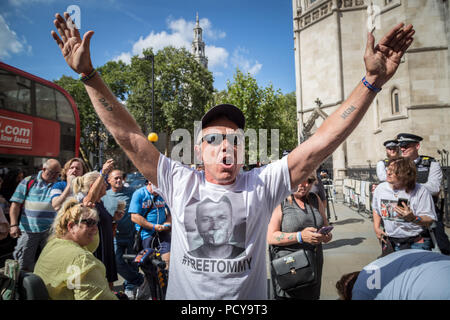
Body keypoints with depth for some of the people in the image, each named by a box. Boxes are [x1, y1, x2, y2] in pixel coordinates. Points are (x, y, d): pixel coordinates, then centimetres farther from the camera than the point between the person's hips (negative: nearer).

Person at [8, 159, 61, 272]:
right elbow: (16, 204, 2)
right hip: (28, 230, -1)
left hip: (50, 231, 1)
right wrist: (14, 225, -7)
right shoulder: (28, 182, 4)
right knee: (24, 265, 5)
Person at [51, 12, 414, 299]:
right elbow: (128, 135, -12)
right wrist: (89, 74, -16)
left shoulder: (262, 185, -10)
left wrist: (372, 80, -19)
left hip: (249, 296, 1)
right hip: (183, 296, 0)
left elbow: (323, 142, -15)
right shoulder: (180, 184, -9)